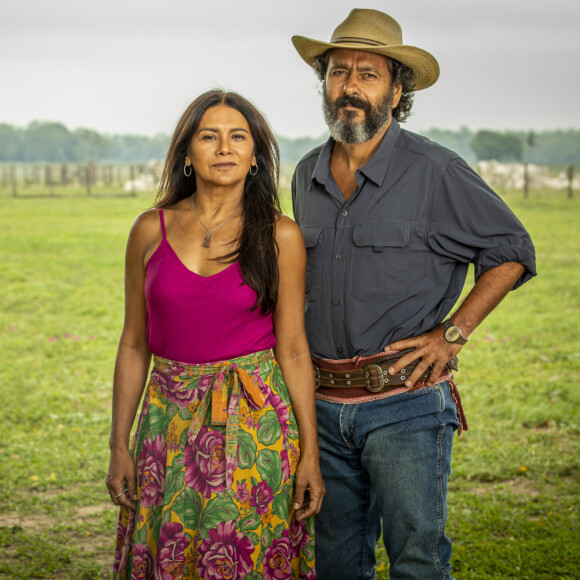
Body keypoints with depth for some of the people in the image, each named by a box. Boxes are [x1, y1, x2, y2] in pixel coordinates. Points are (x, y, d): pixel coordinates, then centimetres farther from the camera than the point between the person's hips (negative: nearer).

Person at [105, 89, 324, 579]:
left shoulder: (280, 236, -3)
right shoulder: (152, 230, 1)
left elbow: (293, 349, -1)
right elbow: (134, 344, 6)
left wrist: (310, 453, -5)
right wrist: (119, 446, 5)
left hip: (256, 423, -1)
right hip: (172, 418, 2)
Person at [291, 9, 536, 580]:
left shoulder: (435, 171, -8)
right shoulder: (307, 175, 10)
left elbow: (511, 252, -1)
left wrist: (451, 334, -8)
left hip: (405, 406, -5)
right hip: (324, 403, 5)